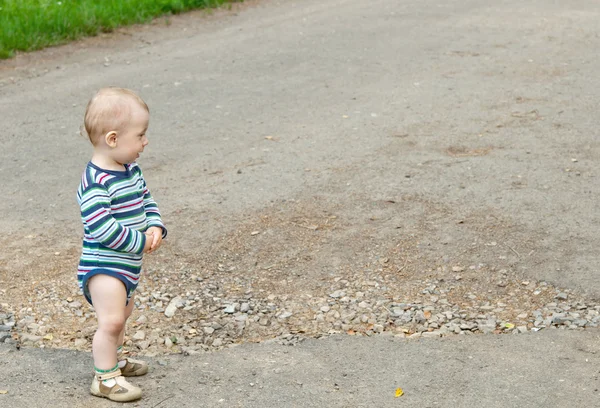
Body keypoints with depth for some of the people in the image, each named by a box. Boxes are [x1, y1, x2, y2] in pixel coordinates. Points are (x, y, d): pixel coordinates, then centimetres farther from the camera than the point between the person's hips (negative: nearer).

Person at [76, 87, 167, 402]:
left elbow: (146, 200, 14)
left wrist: (155, 227, -6)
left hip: (128, 263, 9)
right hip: (102, 266, -9)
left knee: (121, 315, 24)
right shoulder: (95, 182, -26)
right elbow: (102, 227, -30)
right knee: (111, 321, -10)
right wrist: (141, 241, -23)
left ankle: (114, 358, 45)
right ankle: (105, 377, 5)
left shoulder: (132, 170, 3)